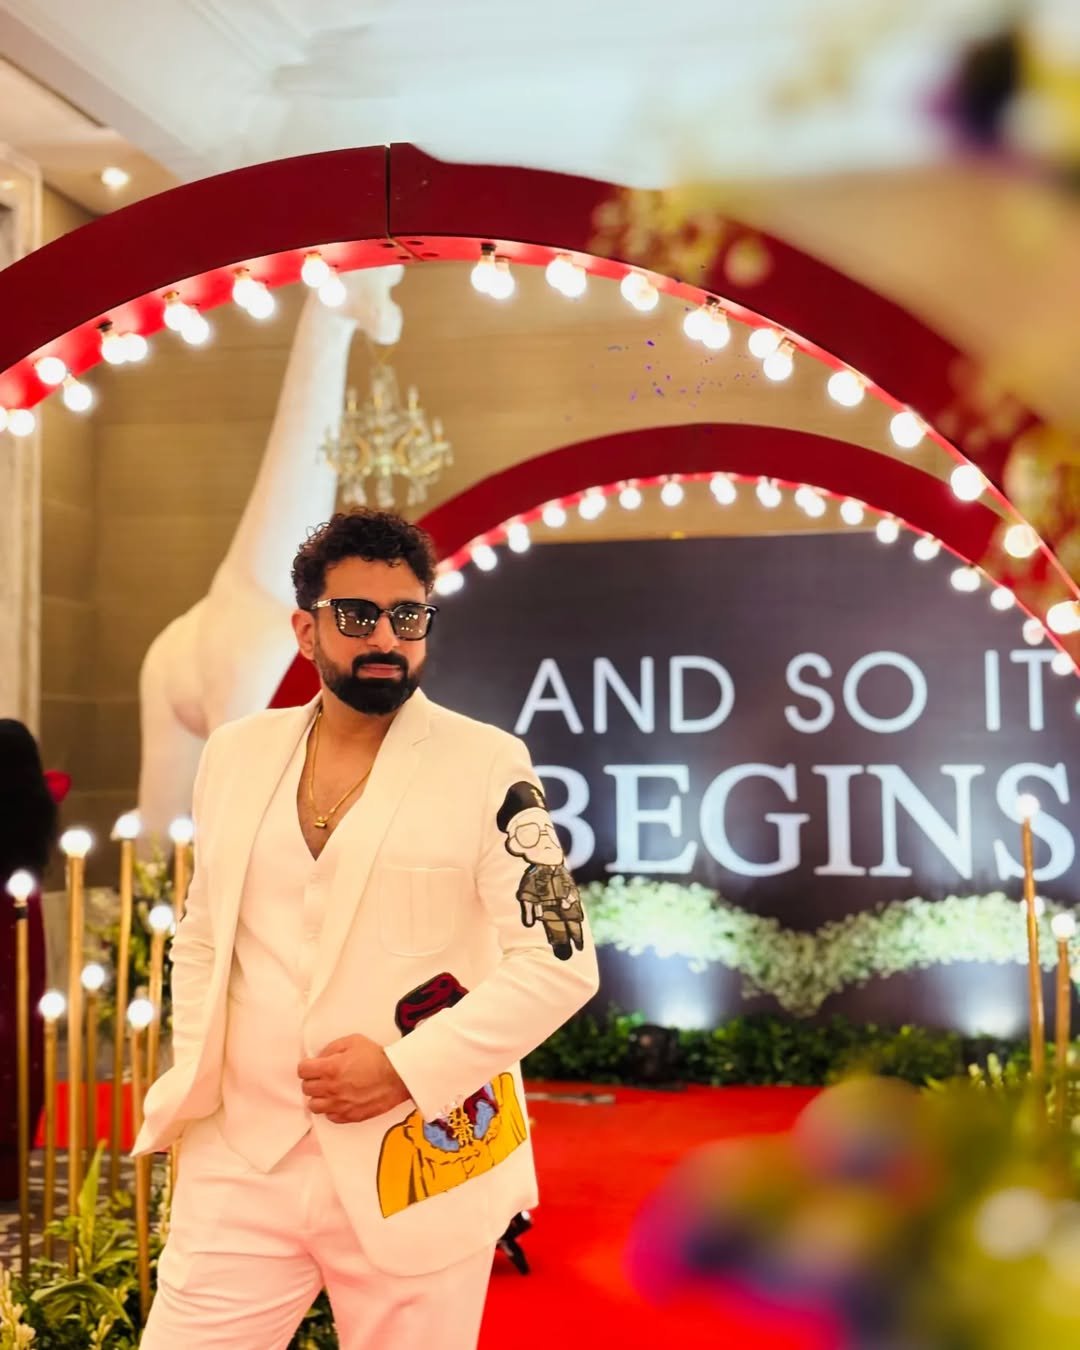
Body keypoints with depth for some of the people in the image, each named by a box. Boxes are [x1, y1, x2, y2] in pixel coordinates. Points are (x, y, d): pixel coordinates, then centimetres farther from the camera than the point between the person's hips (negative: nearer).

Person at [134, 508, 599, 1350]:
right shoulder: (236, 754, 6)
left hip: (420, 1168, -3)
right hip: (241, 1163, 4)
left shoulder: (488, 766, -8)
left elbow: (560, 965, -10)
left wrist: (408, 1068, -16)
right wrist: (194, 1086, 4)